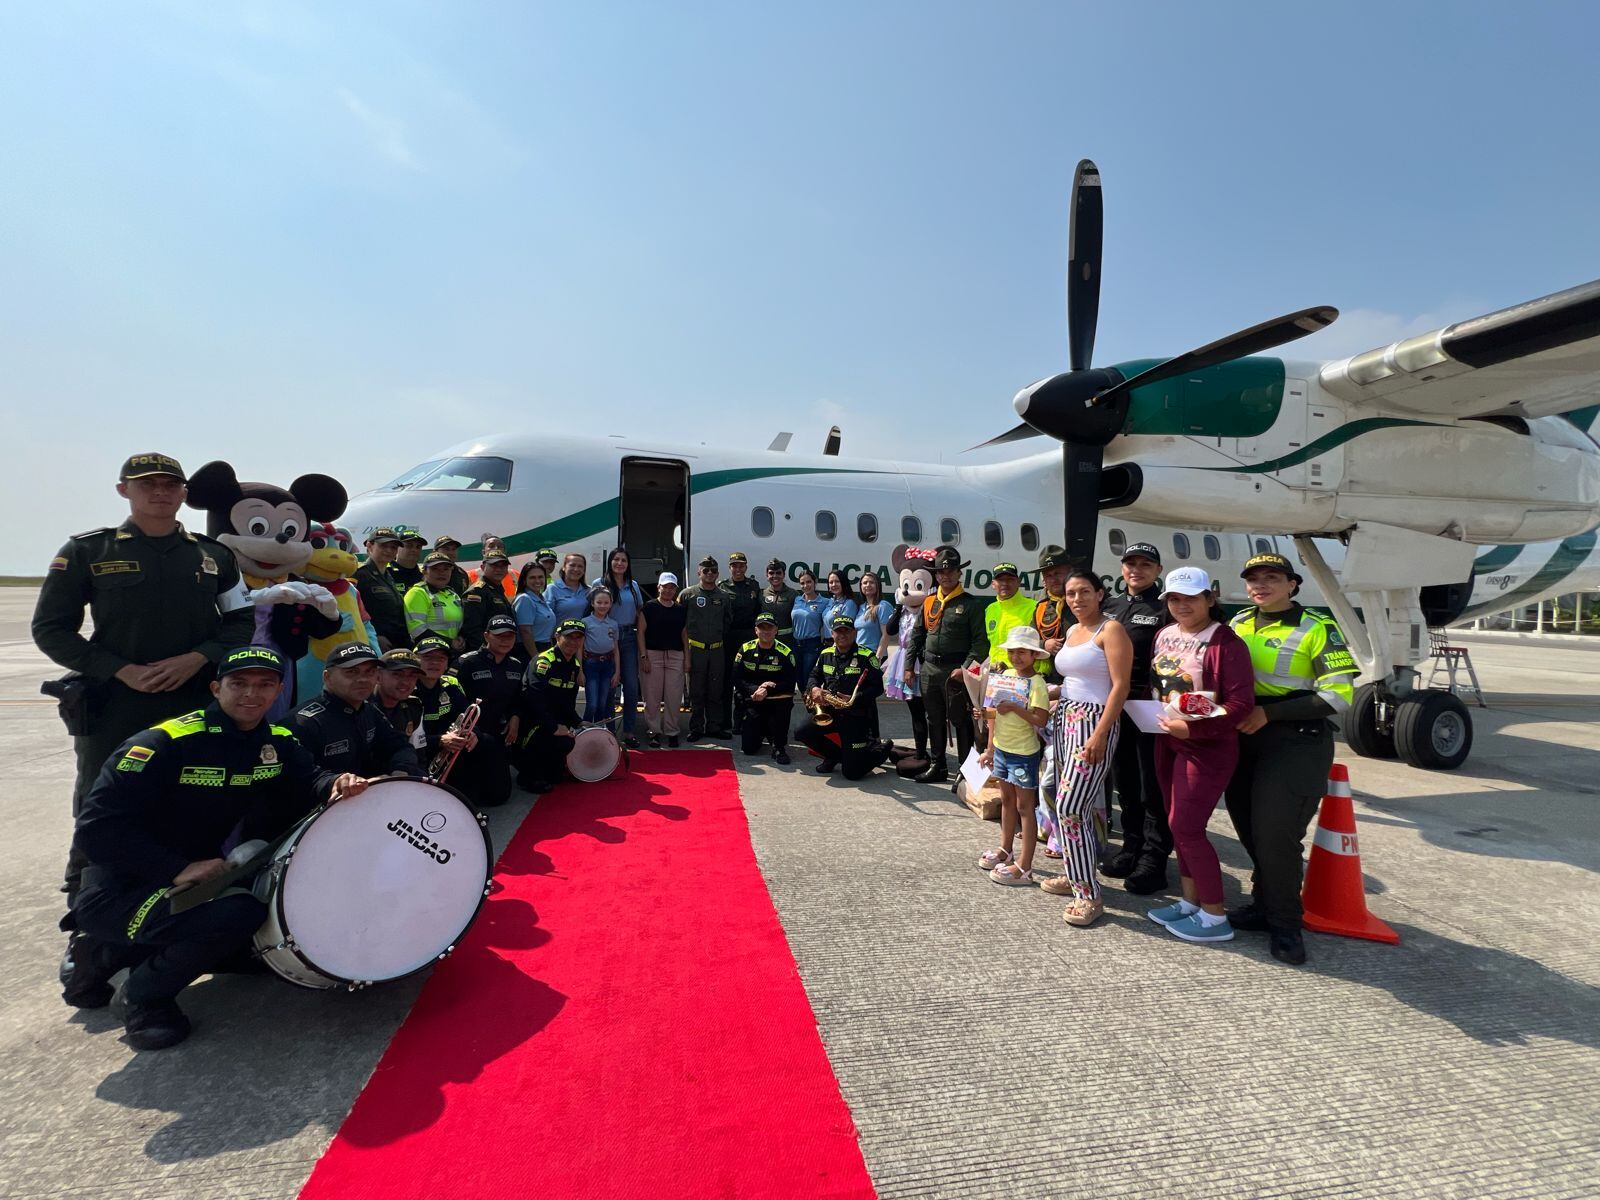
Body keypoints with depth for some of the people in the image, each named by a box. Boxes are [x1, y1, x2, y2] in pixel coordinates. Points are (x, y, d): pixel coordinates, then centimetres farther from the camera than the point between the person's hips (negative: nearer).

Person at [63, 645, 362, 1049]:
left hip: (201, 876, 8)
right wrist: (178, 869, -29)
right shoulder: (164, 743, -21)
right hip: (118, 891, -8)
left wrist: (337, 783, -34)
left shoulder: (276, 743, 0)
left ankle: (111, 955, 23)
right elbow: (96, 828, -22)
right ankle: (142, 996, -2)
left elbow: (310, 779, -10)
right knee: (237, 913, -31)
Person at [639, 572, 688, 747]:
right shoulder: (649, 607, 2)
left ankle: (671, 731, 12)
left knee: (674, 697, 2)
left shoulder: (681, 610, 12)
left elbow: (684, 634, 14)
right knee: (653, 696, 0)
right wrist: (644, 656, -7)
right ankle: (654, 731, 10)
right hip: (653, 654, -2)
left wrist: (687, 657, 7)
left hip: (675, 656, 3)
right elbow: (641, 632, 0)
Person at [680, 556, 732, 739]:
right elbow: (679, 620, 3)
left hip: (717, 650, 3)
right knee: (696, 692, 3)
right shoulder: (688, 594, -1)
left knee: (716, 691, 8)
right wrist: (686, 640, 4)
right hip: (695, 649, -3)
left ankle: (714, 726, 17)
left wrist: (722, 637, 12)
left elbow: (728, 621, 20)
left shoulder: (723, 596, 8)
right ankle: (696, 728, 11)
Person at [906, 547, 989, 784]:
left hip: (956, 670, -6)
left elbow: (980, 641, -10)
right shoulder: (929, 603, 12)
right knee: (935, 720, 15)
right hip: (930, 669, 6)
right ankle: (937, 766, 27)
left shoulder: (971, 604, -4)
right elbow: (916, 636, 15)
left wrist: (965, 668, -19)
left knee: (960, 721, -1)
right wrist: (909, 667, 9)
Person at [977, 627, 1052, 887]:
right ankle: (1005, 851, 35)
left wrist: (1015, 707, -30)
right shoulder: (1005, 675, 5)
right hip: (1002, 748, 7)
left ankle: (1025, 867, 6)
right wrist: (990, 748, 13)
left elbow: (1041, 720, -25)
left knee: (1024, 807, 0)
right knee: (1006, 801, 20)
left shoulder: (1037, 683, -16)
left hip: (1024, 752, -7)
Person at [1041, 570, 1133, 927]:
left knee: (1071, 807, -14)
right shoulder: (1071, 632, 17)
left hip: (1094, 722, -8)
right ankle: (1073, 874, 23)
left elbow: (1120, 686, -14)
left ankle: (1089, 894, -5)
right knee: (1068, 805, 11)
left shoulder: (1111, 630, -8)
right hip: (1064, 720, 8)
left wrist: (1100, 734, -20)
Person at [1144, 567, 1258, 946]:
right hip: (1168, 743, 8)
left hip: (1206, 748, -8)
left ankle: (1215, 918, 9)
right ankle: (1190, 902, 29)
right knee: (1179, 826, 14)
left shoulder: (1225, 642, -16)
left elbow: (1241, 702, -21)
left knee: (1186, 827, -6)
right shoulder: (1165, 634, 8)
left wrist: (1192, 728, -25)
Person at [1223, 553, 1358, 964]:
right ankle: (1265, 904, 30)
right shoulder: (1239, 624, 10)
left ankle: (1284, 924, 10)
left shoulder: (1316, 630, -8)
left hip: (1297, 741, -6)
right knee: (1249, 827, 11)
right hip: (1246, 740, 6)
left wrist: (1269, 713, -18)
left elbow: (1338, 696, -14)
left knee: (1276, 831, -7)